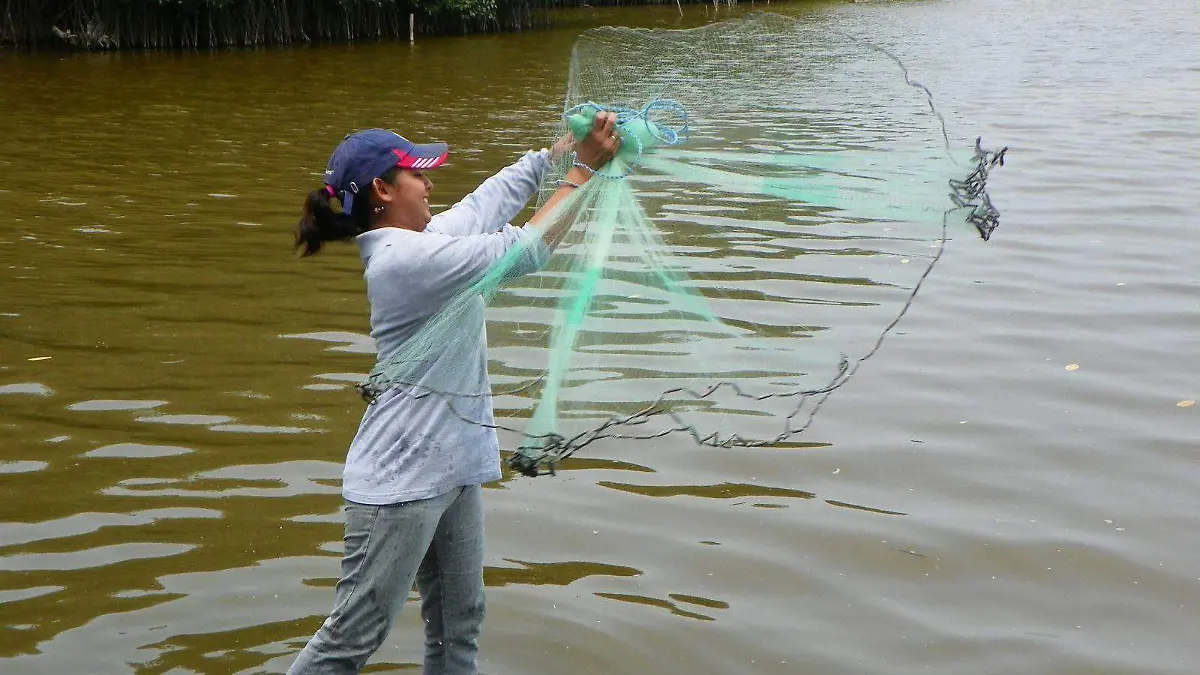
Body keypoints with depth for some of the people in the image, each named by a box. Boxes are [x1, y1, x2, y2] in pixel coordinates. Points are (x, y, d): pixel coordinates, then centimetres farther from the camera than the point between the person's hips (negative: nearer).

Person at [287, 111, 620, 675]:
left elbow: (492, 198, 22)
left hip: (453, 470, 10)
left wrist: (563, 147, 20)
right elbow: (529, 248, -18)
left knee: (458, 628, 16)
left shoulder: (419, 243, 9)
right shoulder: (408, 258, -20)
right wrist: (584, 167, -10)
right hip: (401, 480, -10)